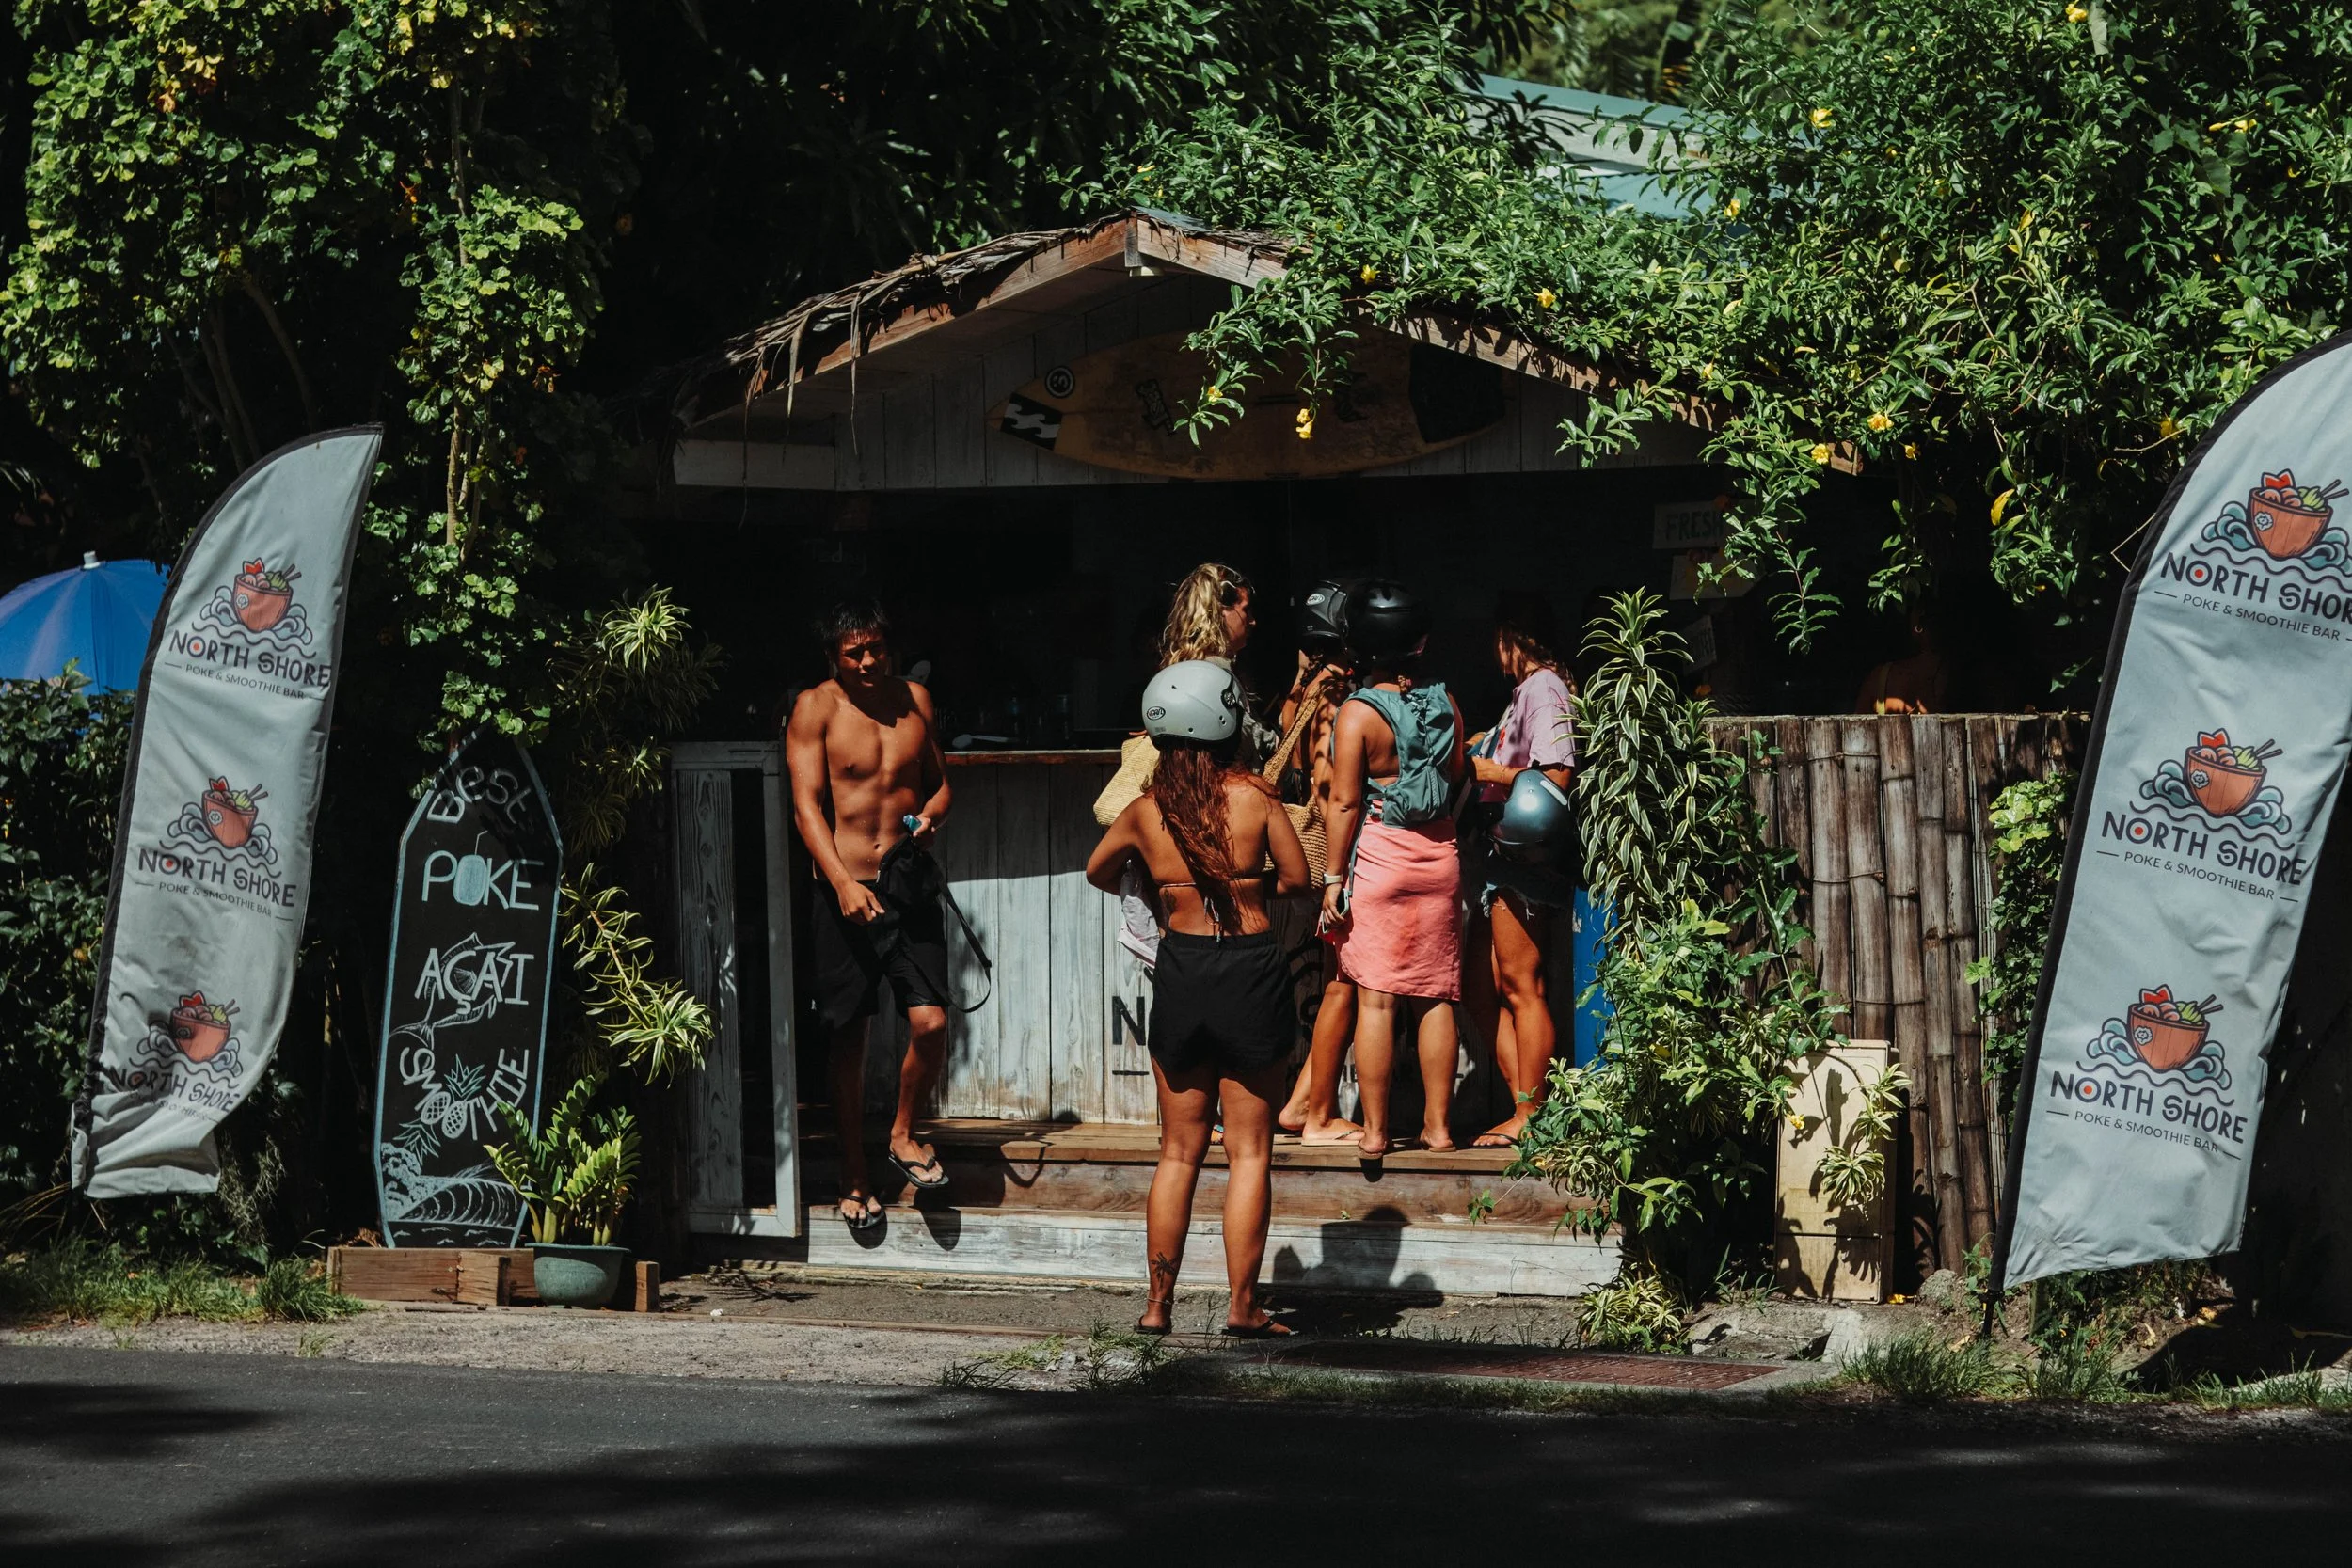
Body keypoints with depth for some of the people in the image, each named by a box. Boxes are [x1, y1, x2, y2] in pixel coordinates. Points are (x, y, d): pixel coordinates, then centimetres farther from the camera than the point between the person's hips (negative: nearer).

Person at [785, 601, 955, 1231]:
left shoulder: (914, 700, 9)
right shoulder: (815, 708, -3)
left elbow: (940, 782, 19)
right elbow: (807, 804, -10)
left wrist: (931, 815, -5)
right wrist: (843, 883, -22)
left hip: (910, 885, 3)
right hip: (846, 889, -3)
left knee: (931, 1021, -10)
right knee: (849, 1036, 2)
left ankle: (903, 1133, 15)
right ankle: (855, 1177, 14)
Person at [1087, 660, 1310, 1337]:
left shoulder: (1144, 811, 0)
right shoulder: (1254, 796, -9)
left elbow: (1098, 871, 17)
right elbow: (1297, 877, -1)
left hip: (1181, 972, 2)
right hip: (1252, 970, -2)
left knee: (1178, 1152, 12)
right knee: (1249, 1152, 4)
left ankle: (1158, 1303, 11)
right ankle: (1242, 1304, 1)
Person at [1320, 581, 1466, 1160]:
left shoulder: (1358, 711, -10)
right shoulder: (1445, 706, 3)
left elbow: (1345, 802, -10)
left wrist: (1333, 879, -7)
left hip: (1379, 854, -4)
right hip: (1440, 853, 4)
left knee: (1375, 998, -1)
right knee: (1435, 996, 8)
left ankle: (1374, 1129, -1)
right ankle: (1437, 1124, 11)